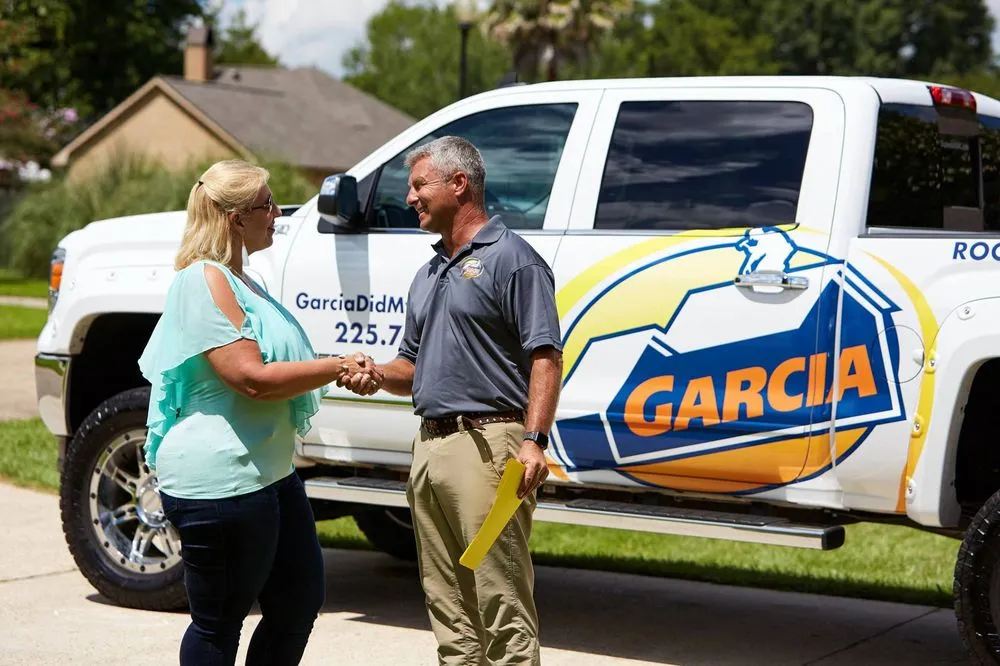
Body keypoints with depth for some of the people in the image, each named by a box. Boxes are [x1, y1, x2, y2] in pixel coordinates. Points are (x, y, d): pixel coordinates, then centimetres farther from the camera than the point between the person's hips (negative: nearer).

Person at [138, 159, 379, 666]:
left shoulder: (236, 280, 17)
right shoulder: (205, 280, -16)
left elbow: (276, 363, 24)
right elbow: (253, 378, -23)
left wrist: (344, 372, 6)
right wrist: (338, 367, -15)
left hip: (267, 471, 11)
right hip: (219, 479, -11)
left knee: (300, 600, 15)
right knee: (219, 623, -1)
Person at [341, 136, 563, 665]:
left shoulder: (511, 258, -5)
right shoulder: (428, 274, 21)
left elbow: (545, 357, -13)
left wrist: (533, 440, -22)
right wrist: (377, 375, 4)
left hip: (486, 443, -9)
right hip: (430, 443, 9)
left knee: (500, 601, -8)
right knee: (446, 601, 12)